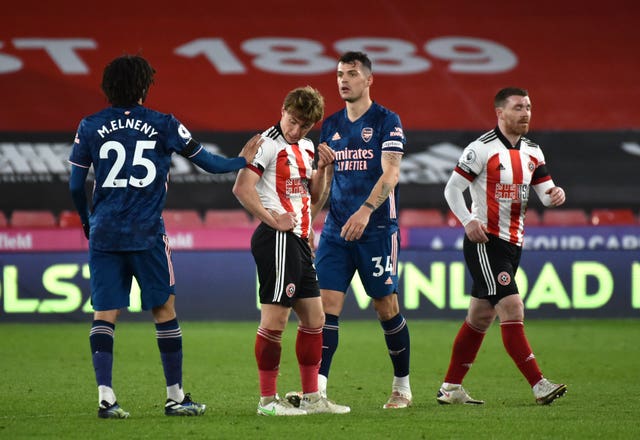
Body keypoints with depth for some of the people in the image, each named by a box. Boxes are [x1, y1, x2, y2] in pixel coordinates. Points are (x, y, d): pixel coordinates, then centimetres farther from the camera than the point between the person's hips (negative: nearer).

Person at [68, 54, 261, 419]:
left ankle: (106, 395, -11)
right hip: (147, 234, -2)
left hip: (104, 234, 2)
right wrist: (241, 161, 27)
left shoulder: (90, 127, 5)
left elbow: (76, 185, 7)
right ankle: (176, 396, 13)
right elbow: (207, 162, 8)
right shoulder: (163, 125, 0)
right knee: (165, 310, 9)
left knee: (104, 314, 2)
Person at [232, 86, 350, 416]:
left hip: (298, 240, 9)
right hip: (277, 240, -9)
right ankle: (268, 400, -3)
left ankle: (312, 397, 20)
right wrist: (272, 219, -18)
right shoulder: (268, 143, -11)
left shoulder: (306, 147, 16)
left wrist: (322, 168, 6)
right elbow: (242, 188, -18)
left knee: (314, 318, 12)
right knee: (275, 318, -8)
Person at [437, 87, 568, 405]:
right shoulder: (482, 149, -10)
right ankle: (539, 385, -20)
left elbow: (545, 192, 9)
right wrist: (469, 221, -22)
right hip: (484, 241, -8)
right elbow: (452, 189, -8)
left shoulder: (532, 152, 11)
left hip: (512, 244, 8)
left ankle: (450, 388, 18)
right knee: (512, 308, -16)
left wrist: (555, 194, -15)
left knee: (480, 317, 11)